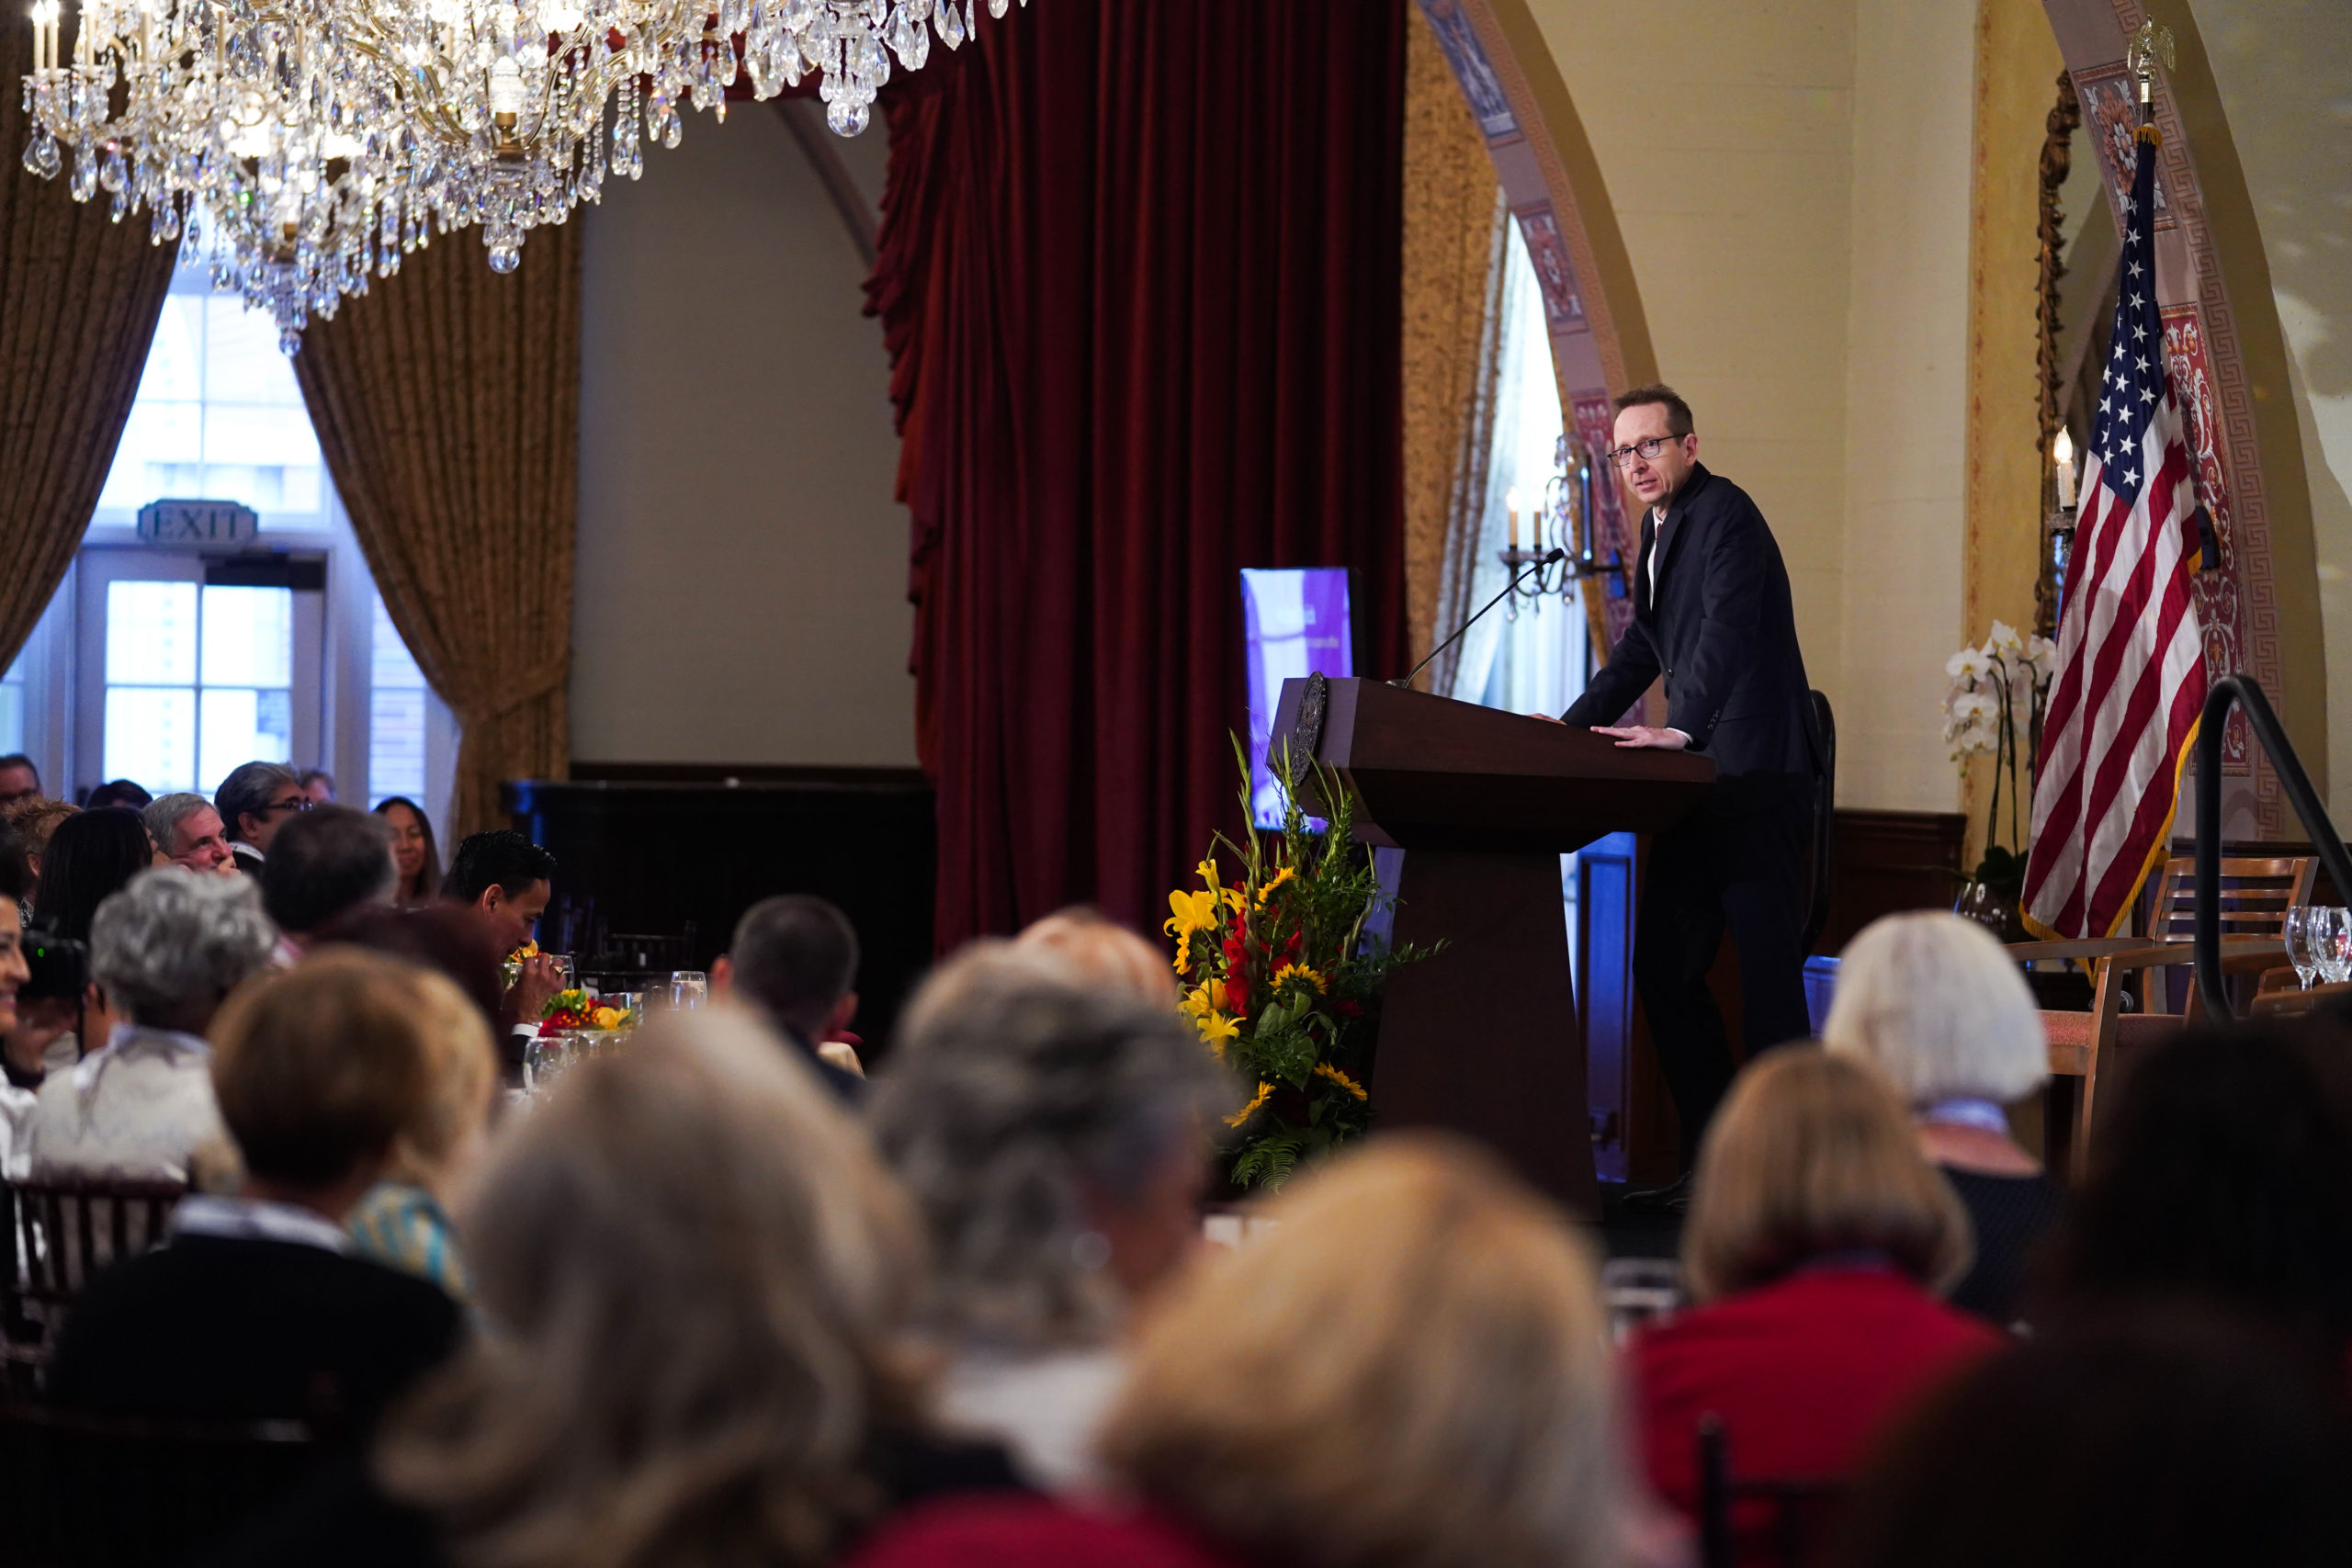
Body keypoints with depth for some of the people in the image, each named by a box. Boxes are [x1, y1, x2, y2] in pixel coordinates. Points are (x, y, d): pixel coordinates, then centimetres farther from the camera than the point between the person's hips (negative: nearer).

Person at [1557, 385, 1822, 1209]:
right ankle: (1710, 1162, 16)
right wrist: (1571, 729, 18)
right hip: (1702, 780, 10)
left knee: (1766, 971, -7)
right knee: (1665, 968, 10)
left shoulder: (1724, 514, -11)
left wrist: (1681, 728, -35)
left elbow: (1728, 629, -24)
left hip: (1755, 776, -10)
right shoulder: (1661, 529, 19)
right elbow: (1641, 650, 27)